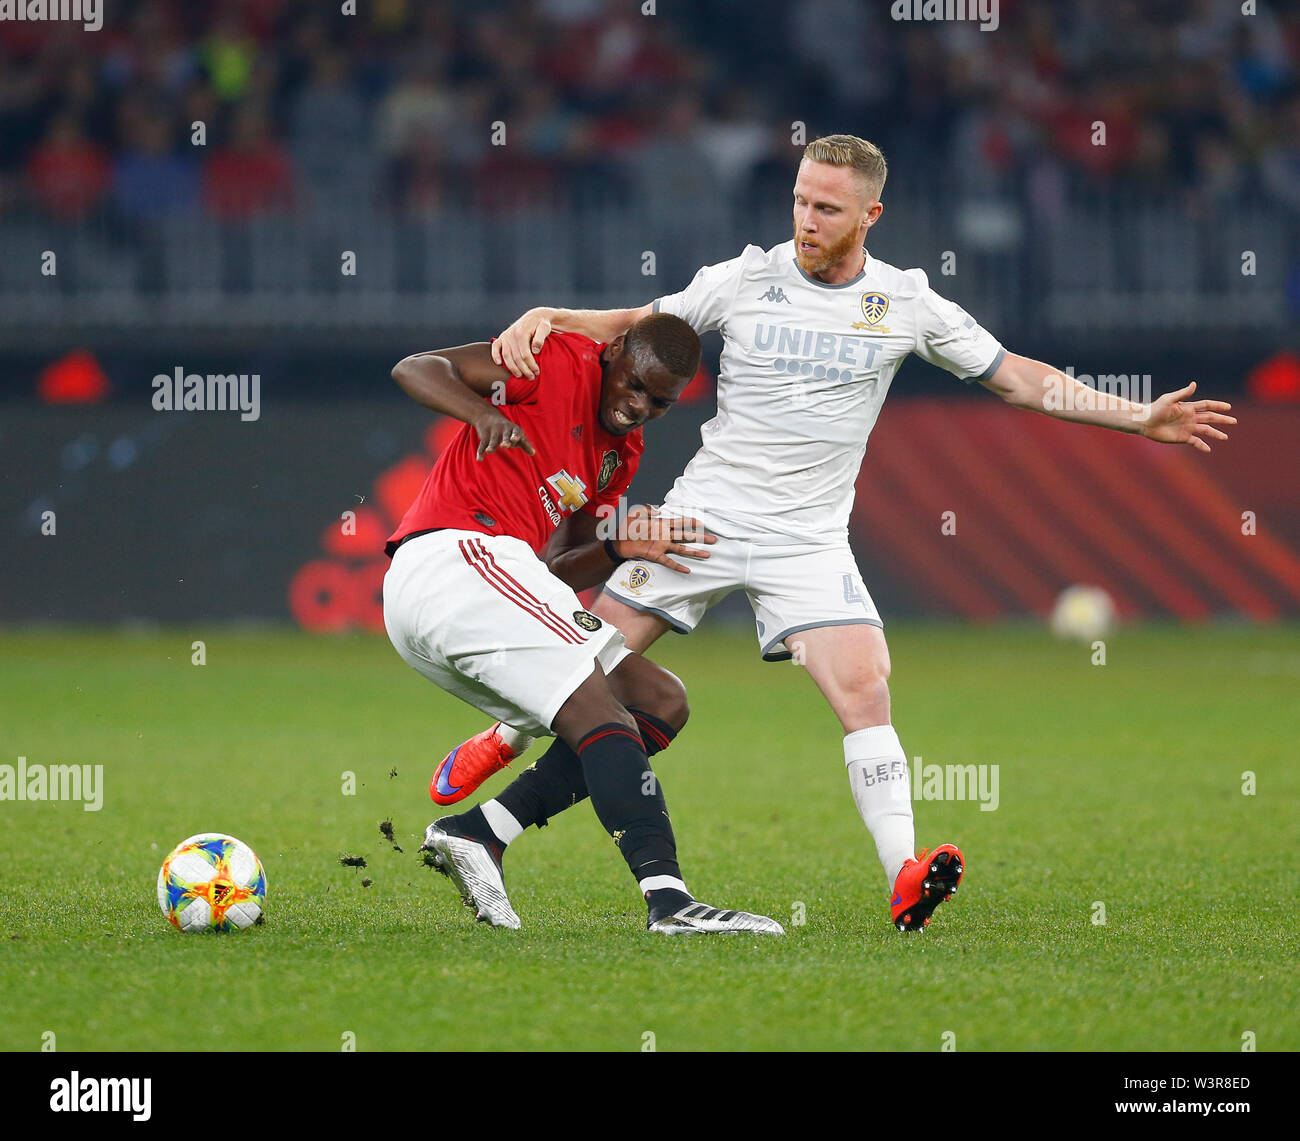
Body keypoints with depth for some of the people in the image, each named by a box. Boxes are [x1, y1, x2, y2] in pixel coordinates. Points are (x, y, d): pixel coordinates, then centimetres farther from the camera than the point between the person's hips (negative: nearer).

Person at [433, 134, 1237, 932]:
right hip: (707, 510, 0)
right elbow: (634, 326, 8)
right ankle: (505, 742, 34)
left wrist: (1140, 419, -1)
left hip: (808, 538, 0)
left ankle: (905, 880, -23)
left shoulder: (906, 303, 0)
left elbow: (1018, 378, 6)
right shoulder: (746, 281, -2)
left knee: (864, 688, -19)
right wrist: (542, 320, -10)